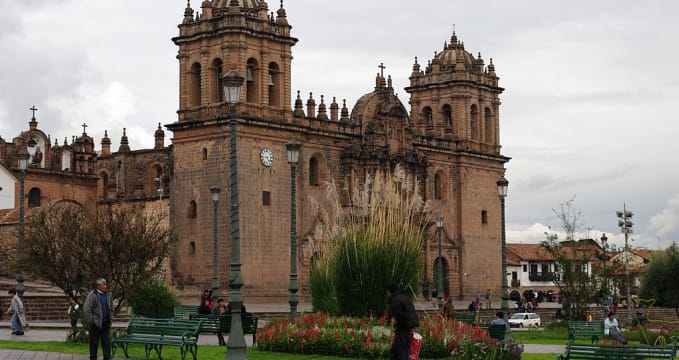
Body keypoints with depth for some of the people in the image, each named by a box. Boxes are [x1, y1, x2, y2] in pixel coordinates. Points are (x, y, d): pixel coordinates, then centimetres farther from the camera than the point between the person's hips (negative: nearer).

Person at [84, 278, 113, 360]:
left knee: (107, 342, 5)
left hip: (105, 323, 5)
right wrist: (90, 322, -14)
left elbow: (111, 309, 18)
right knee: (94, 343, 4)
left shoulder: (108, 295, 10)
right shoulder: (92, 295, -8)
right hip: (96, 323, -5)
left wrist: (110, 319, 11)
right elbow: (87, 310, -11)